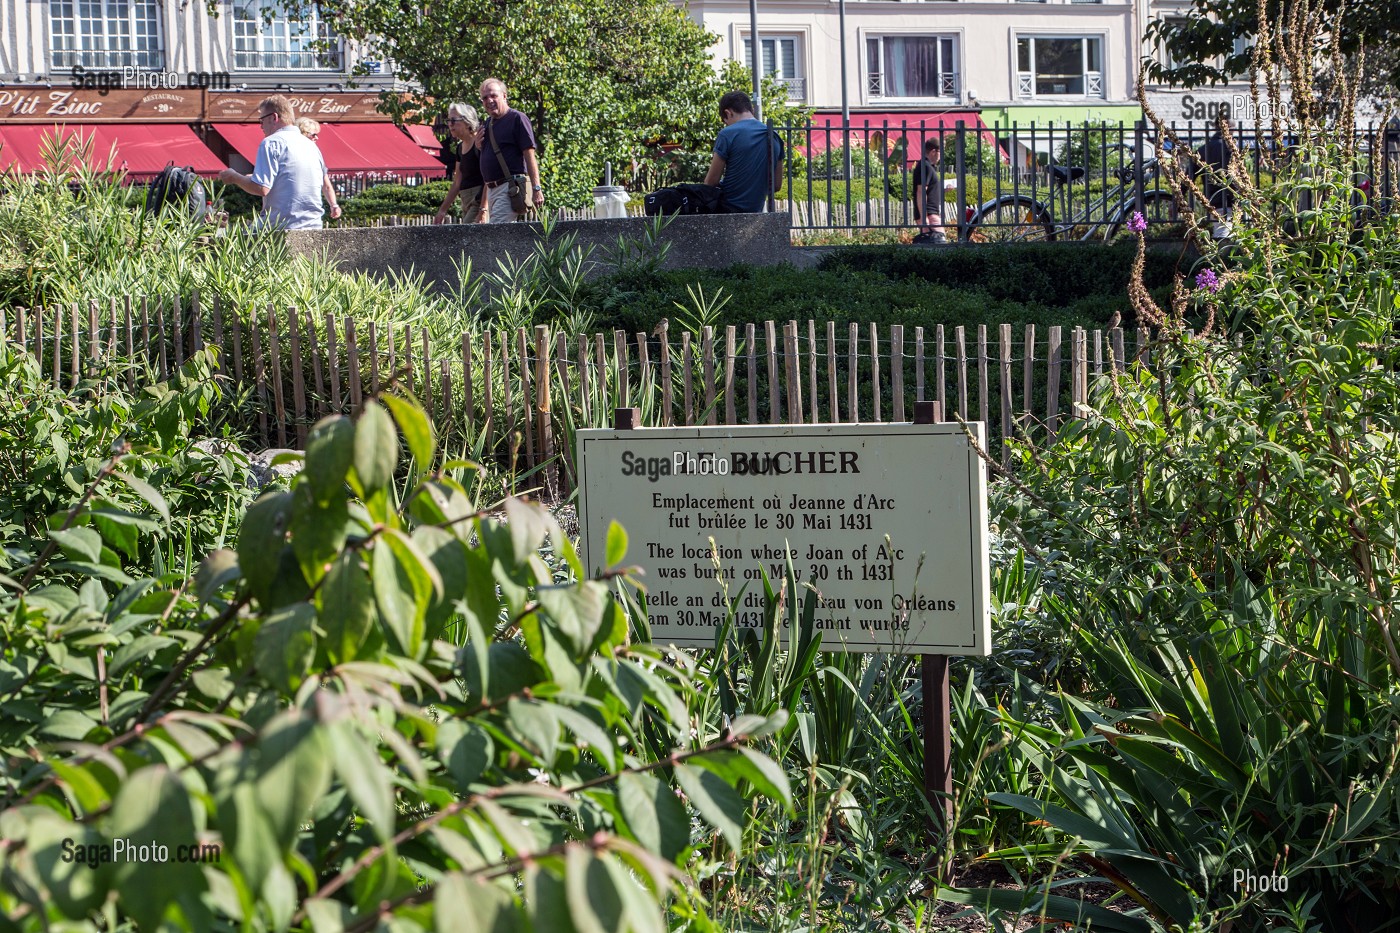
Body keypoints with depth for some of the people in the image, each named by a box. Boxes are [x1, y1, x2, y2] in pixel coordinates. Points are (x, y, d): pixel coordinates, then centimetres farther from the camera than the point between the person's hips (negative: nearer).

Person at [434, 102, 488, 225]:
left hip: (480, 201, -8)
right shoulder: (460, 147, 15)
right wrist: (442, 210, 19)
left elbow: (488, 181, -17)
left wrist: (483, 211, -23)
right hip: (467, 204, 8)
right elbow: (457, 184, 20)